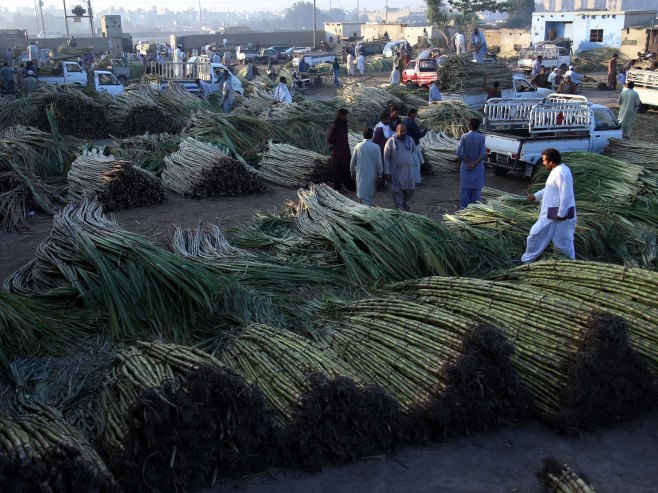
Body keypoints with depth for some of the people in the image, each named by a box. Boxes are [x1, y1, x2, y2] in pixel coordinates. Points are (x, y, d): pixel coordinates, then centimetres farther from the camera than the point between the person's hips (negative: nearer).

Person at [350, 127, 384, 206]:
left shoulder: (358, 146, -5)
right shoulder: (376, 147, -9)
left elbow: (353, 161, 1)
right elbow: (379, 162, -7)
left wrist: (352, 172, 15)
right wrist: (380, 174, 3)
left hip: (361, 174, 1)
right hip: (372, 175, -1)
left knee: (362, 193, 9)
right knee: (371, 194, 12)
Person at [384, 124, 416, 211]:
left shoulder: (410, 140, 2)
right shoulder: (391, 141, -10)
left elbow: (414, 151, 23)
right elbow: (386, 158, -8)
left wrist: (412, 161, 7)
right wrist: (387, 172, -11)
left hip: (409, 170, 4)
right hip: (396, 172, -4)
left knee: (411, 189, 4)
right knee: (398, 192, 3)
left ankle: (404, 202, 34)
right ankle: (400, 209, 15)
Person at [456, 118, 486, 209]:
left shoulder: (464, 137, -7)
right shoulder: (481, 137, -7)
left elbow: (459, 153, -14)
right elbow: (483, 154, -16)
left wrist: (468, 162, -6)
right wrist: (474, 163, -11)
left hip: (465, 167, 0)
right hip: (478, 167, 0)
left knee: (465, 189, 7)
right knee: (476, 189, 8)